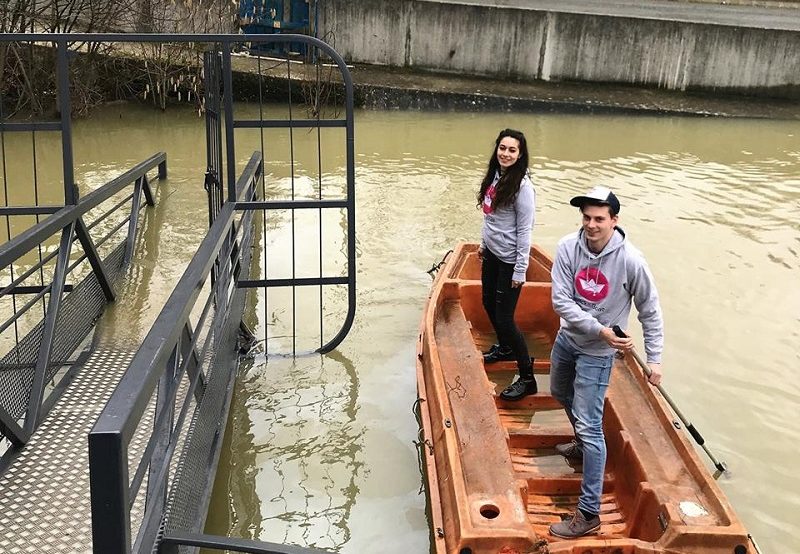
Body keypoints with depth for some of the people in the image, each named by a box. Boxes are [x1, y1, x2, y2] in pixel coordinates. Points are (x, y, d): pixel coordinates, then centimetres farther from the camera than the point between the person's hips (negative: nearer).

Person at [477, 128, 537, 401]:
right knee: (489, 304, 22)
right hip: (491, 253, 8)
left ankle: (527, 379, 4)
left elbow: (524, 230, -18)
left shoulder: (521, 185, -19)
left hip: (508, 260, -8)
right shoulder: (495, 175, 4)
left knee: (504, 318, -7)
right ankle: (505, 348, 47)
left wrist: (520, 270, -17)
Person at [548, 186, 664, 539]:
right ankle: (583, 445, 58)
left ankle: (589, 514, 1)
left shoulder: (630, 260, -23)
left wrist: (654, 358, -9)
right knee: (562, 395, 29)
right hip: (567, 339, 5)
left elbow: (650, 311, -11)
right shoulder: (568, 248, -17)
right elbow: (561, 301, -18)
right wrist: (599, 329, -27)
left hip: (597, 353, -5)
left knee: (590, 427, -7)